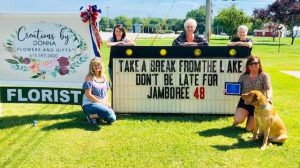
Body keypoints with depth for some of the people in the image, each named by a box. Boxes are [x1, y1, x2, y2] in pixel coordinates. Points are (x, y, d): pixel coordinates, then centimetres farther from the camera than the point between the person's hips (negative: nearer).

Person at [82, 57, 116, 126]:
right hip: (89, 104, -6)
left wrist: (105, 101, -5)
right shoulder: (89, 78, -7)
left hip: (102, 104, 6)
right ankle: (91, 116, -5)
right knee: (108, 112, -30)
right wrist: (101, 102, -16)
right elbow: (88, 95, -14)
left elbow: (106, 93, 16)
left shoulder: (103, 77, 12)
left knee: (112, 119, -14)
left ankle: (97, 115, 11)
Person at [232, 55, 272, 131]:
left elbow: (268, 89, -18)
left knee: (249, 129, -2)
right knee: (237, 120, -23)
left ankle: (252, 118, 33)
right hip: (245, 101, 2)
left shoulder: (264, 76, -6)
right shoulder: (243, 76, 1)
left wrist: (268, 98, -38)